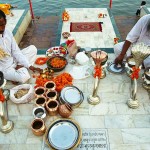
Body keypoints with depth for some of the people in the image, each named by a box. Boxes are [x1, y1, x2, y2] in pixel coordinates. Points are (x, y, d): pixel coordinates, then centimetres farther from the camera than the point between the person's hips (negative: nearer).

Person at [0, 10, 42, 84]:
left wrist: (29, 66, -10)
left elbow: (16, 51, -4)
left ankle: (20, 67, -8)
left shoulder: (7, 32, -8)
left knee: (32, 48, 0)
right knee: (24, 77, -31)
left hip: (14, 61, 6)